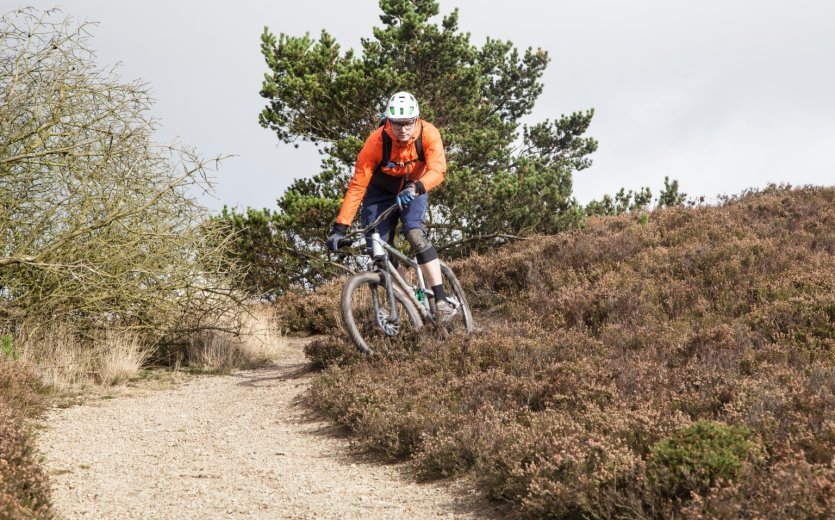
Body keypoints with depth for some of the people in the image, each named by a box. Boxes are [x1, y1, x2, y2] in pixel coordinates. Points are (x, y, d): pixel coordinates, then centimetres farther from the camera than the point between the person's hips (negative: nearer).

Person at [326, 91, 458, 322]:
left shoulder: (428, 134, -26)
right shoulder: (376, 141, -28)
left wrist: (416, 188, -56)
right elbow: (357, 185, -27)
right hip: (381, 192, 1)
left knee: (415, 234, -26)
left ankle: (441, 300, -28)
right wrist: (340, 227, -31)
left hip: (413, 191, -1)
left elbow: (437, 169, -35)